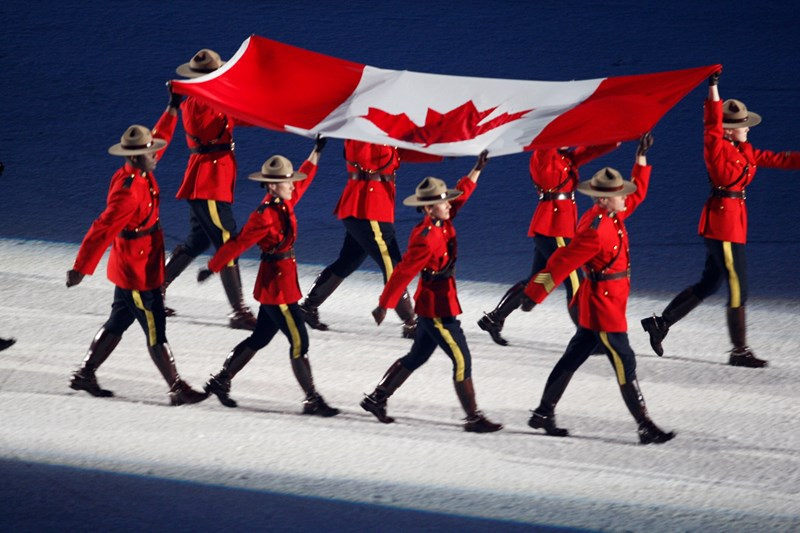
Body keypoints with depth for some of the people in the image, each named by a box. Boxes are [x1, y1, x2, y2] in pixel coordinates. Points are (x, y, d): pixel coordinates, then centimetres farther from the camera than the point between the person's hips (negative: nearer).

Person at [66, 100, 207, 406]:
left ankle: (85, 375, 27)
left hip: (131, 270, 10)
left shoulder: (141, 174, 1)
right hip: (138, 274, -10)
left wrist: (172, 111, 19)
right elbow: (102, 231, -30)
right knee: (156, 334, -2)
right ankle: (178, 390, 4)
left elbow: (159, 139, 20)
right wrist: (81, 268, -32)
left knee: (117, 323, 19)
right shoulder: (128, 192, -28)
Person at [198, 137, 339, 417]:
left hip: (285, 281, 10)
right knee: (299, 341, -6)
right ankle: (313, 401, -2)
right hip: (276, 284, -10)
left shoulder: (285, 204, 4)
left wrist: (317, 150, 19)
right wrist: (212, 268, -11)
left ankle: (220, 381, 29)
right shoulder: (265, 216, -21)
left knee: (260, 338, 18)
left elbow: (304, 178, 20)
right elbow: (238, 244, -16)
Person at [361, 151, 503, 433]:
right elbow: (402, 273, -22)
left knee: (417, 357, 20)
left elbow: (461, 194, 17)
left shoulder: (442, 223, 2)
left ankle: (376, 399, 29)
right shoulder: (425, 239, -25)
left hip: (433, 305, 10)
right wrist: (385, 305, -17)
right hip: (437, 308, -10)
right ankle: (474, 418, -1)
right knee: (462, 360, -6)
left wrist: (477, 170, 11)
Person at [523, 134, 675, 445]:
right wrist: (536, 292, -22)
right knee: (624, 363, -7)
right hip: (602, 301, -10)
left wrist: (641, 158, 14)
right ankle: (646, 428, -4)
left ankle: (543, 414, 25)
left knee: (574, 357, 16)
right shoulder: (594, 230, -25)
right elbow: (563, 263, -24)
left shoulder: (612, 214, 3)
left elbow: (636, 194, 21)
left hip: (609, 299, 10)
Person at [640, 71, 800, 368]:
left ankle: (660, 323, 25)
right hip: (722, 219, -9)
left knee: (709, 284, 16)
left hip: (736, 220, 9)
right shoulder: (716, 147, -10)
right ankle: (739, 352, 1)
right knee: (738, 288, -6)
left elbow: (776, 160, 17)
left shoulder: (744, 151, 13)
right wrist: (714, 87, -32)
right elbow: (713, 123, -24)